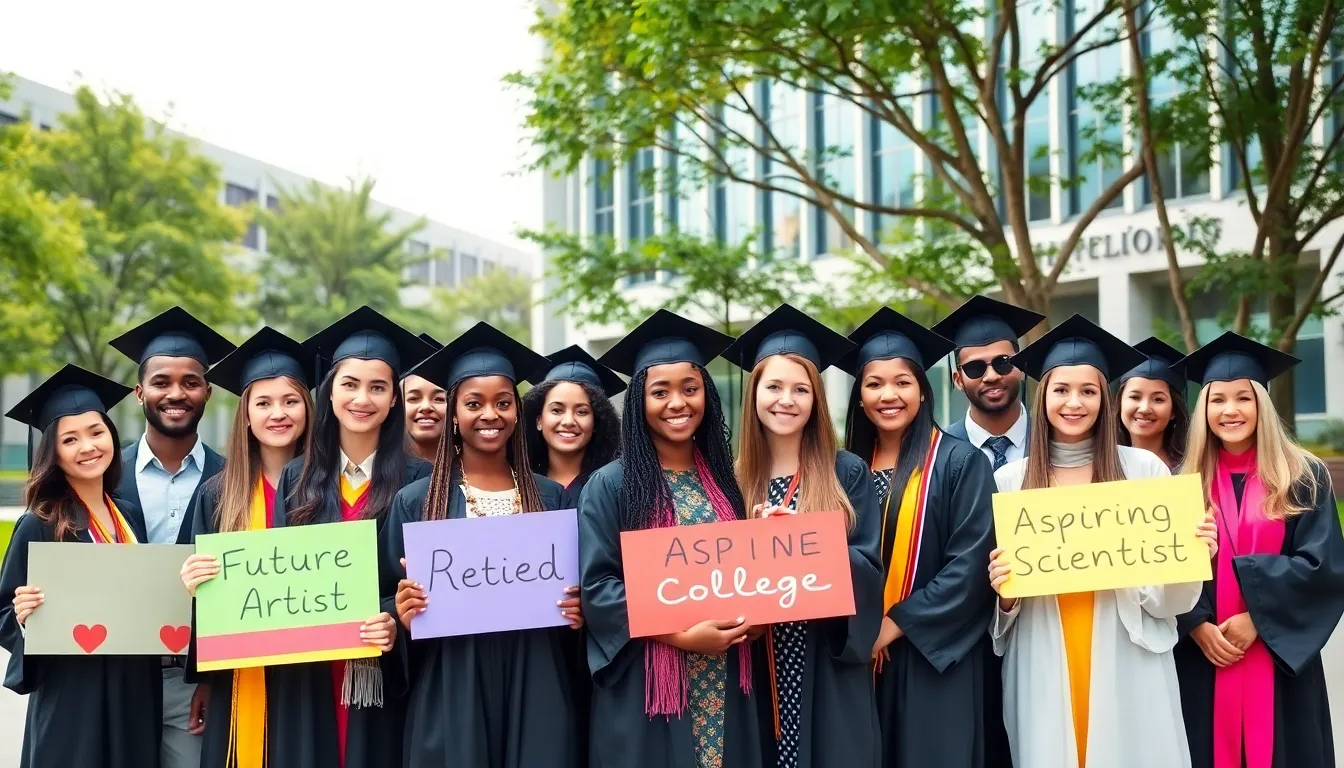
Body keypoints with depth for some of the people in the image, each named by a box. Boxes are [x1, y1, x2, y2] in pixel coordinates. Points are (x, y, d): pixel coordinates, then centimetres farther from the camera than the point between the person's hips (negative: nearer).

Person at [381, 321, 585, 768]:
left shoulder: (551, 497, 7)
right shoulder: (416, 501, 3)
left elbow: (577, 586, 13)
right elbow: (390, 601, 5)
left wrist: (578, 611, -7)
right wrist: (403, 613, -15)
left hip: (536, 693, 1)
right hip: (451, 695, -1)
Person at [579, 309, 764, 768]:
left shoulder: (724, 480, 9)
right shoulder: (610, 486, -6)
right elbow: (596, 588, -11)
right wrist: (681, 634, -19)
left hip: (724, 688, 4)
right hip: (648, 690, -4)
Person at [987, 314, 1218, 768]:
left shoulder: (1145, 469, 1)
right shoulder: (1009, 481, 4)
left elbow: (1169, 598, 3)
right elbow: (1001, 597, 9)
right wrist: (1003, 591, -13)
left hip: (1126, 667, -1)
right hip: (1044, 671, 1)